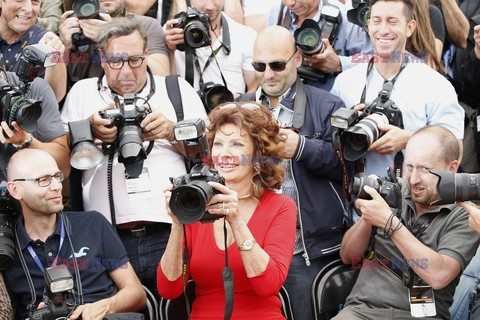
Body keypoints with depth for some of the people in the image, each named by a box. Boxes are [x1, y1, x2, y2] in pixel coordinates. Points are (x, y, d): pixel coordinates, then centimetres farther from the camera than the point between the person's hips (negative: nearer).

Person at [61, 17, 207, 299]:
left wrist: (171, 131, -6)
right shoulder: (82, 92, 18)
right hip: (108, 240, 0)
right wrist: (89, 130, -6)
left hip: (170, 234, 0)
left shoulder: (178, 89, 16)